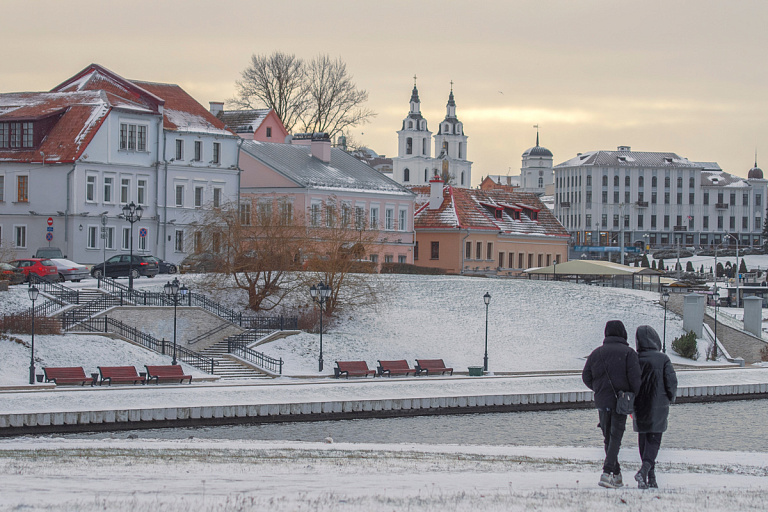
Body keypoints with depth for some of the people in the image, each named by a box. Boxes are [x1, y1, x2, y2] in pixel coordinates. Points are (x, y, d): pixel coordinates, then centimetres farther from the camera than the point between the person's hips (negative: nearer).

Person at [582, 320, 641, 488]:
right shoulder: (628, 353, -4)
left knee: (609, 438, 14)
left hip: (602, 400, 3)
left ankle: (616, 475, 17)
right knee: (615, 437, -3)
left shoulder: (596, 353, 7)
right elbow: (635, 378, -11)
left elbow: (586, 377, 8)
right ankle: (607, 473, -18)